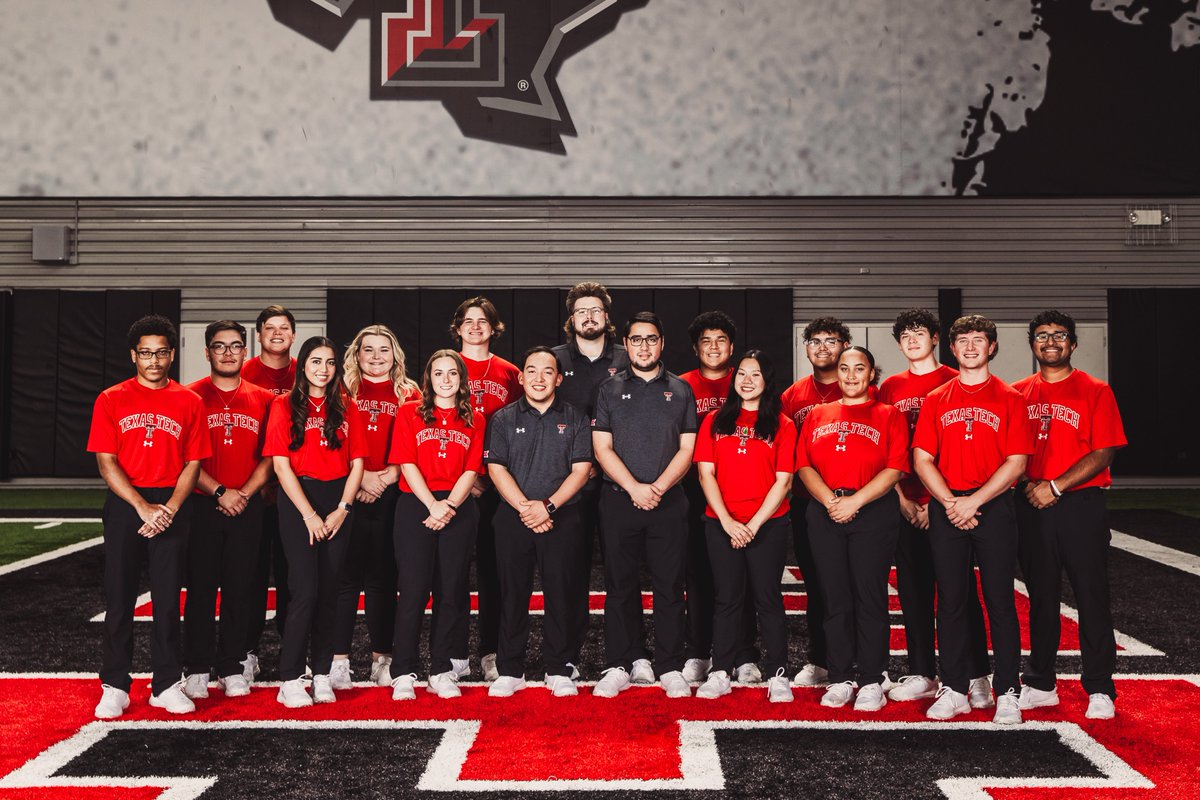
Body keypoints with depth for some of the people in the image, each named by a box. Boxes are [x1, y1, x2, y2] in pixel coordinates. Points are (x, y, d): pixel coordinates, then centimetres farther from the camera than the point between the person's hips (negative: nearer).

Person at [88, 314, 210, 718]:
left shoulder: (189, 402, 6)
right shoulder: (111, 400, 4)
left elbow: (193, 463, 4)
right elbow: (106, 462, -2)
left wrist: (169, 509, -9)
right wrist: (143, 507, -12)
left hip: (172, 507, 1)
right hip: (124, 505, 0)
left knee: (168, 598, 4)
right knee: (119, 597, 3)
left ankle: (166, 684, 12)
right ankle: (114, 686, 11)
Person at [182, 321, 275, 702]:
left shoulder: (262, 399, 8)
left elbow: (269, 457, 6)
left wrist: (245, 492, -7)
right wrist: (219, 492, -10)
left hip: (247, 508, 2)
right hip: (202, 506, -1)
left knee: (239, 589, 5)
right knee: (200, 588, 2)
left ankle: (231, 668, 15)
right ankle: (197, 670, 11)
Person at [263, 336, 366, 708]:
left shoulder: (345, 410, 11)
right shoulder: (285, 406, 1)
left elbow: (357, 463, 8)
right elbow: (281, 465, -5)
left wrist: (343, 509, -4)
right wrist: (309, 514, -11)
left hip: (338, 502, 3)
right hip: (298, 500, -3)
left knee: (329, 591, 5)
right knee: (305, 590, -10)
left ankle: (322, 675, 13)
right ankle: (289, 680, -1)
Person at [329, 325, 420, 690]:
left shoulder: (408, 394, 10)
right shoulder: (344, 389, 7)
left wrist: (388, 475, -9)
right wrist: (360, 475, -10)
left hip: (391, 495, 1)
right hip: (347, 492, -1)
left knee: (383, 577, 7)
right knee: (346, 575, -1)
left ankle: (382, 658, 16)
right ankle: (339, 660, 5)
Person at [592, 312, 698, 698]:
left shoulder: (681, 391, 9)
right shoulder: (610, 390, 8)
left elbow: (686, 449, 4)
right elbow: (602, 448, 1)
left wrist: (658, 487, -10)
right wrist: (634, 487, -11)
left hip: (668, 503, 0)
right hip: (619, 501, 0)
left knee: (669, 586, 2)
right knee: (619, 586, 4)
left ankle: (670, 667, 9)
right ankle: (620, 665, 13)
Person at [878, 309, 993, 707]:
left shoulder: (955, 382, 0)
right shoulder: (891, 387, 11)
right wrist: (902, 499, -1)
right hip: (907, 504, 4)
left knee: (961, 588, -2)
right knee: (913, 591, 8)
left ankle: (978, 677, 6)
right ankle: (922, 674, 18)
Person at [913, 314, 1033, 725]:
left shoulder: (1009, 398, 4)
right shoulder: (936, 400, 11)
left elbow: (1016, 462, -3)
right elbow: (921, 459, 5)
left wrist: (975, 500, -12)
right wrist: (950, 502, -8)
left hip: (994, 506, -2)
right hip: (946, 509, 2)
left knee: (1000, 600, -1)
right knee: (950, 601, 5)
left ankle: (1007, 693, 6)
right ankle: (954, 690, 13)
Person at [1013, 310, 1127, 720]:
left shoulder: (1095, 391, 0)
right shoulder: (1018, 394, 10)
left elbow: (1104, 452, -6)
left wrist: (1056, 486, -14)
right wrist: (1028, 484, -7)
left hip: (1080, 505, -3)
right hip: (1032, 506, 3)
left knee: (1092, 597, -1)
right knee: (1041, 598, 11)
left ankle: (1100, 690, 9)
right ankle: (1040, 684, 21)